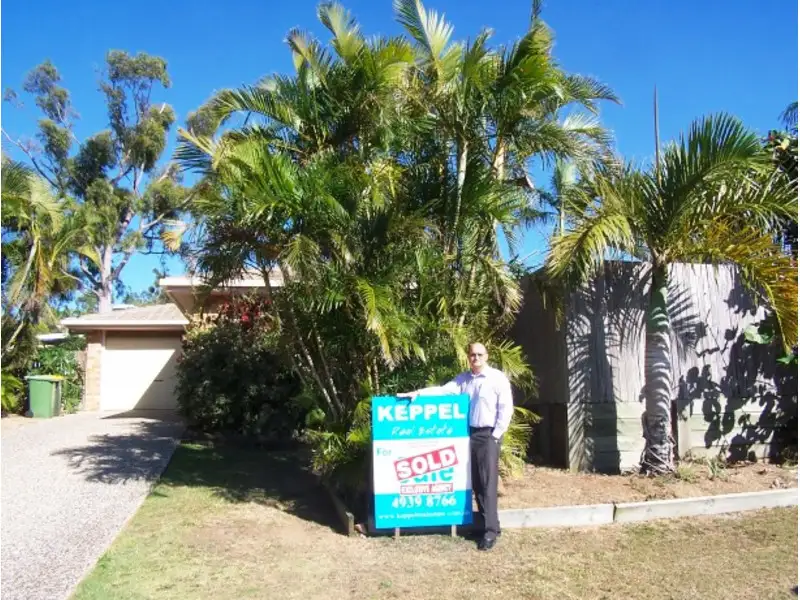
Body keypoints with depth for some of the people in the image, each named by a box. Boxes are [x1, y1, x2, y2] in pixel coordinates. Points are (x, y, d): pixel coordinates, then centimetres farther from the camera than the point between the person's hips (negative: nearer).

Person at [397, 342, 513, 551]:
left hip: (488, 434, -5)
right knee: (476, 482, 10)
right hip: (469, 433, 5)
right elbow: (443, 390, 0)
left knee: (488, 482, -7)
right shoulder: (463, 379, 9)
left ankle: (491, 530, -2)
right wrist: (418, 392, -12)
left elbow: (506, 408, -8)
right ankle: (486, 522, 22)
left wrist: (496, 435, -11)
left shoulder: (498, 378, -6)